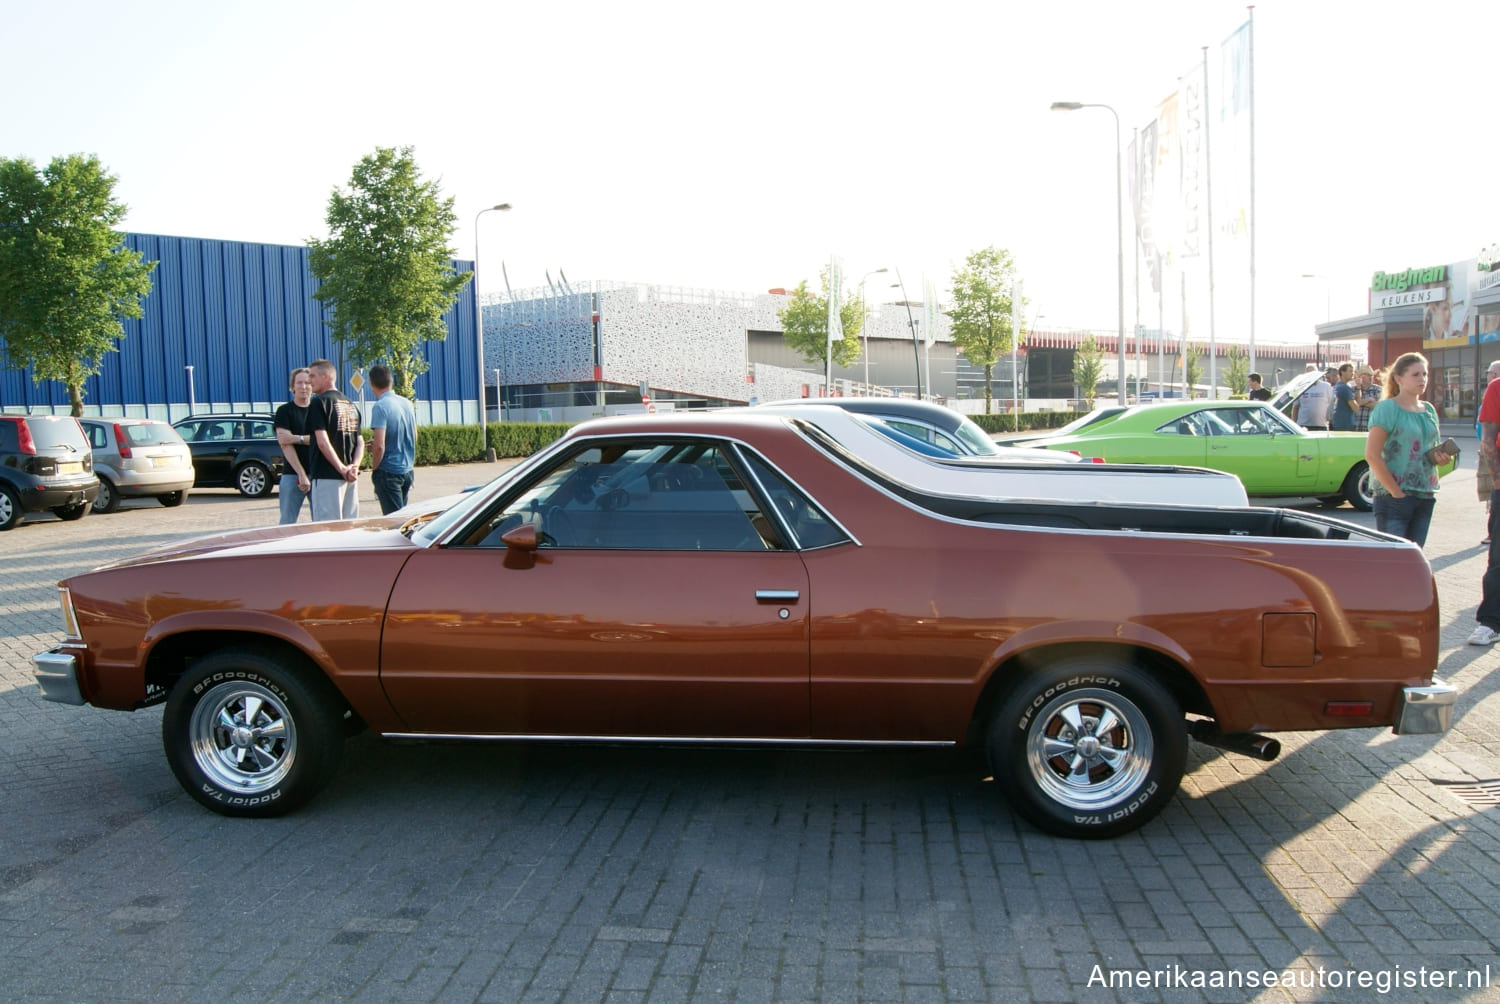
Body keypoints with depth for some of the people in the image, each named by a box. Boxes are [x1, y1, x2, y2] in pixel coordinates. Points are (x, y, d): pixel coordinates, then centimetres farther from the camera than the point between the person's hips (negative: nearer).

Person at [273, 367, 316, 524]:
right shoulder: (285, 411, 4)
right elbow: (285, 445, -7)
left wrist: (297, 438, -11)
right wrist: (302, 474, -15)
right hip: (292, 474, -2)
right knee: (287, 522, -2)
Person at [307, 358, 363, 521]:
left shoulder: (320, 402, -7)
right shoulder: (351, 405, 17)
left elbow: (323, 442, -16)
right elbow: (360, 442, 11)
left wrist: (342, 469, -14)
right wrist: (354, 466, -1)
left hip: (327, 476, -8)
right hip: (351, 478, 8)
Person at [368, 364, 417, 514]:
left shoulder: (380, 407, -17)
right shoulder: (407, 403, 5)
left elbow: (379, 446, -22)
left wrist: (374, 467, -6)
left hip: (389, 472, -7)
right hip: (407, 470, 7)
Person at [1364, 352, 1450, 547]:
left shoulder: (1429, 410, 14)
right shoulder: (1387, 408, -8)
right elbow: (1372, 455, -15)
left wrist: (1440, 457, 1)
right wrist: (1396, 492, -16)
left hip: (1425, 496, 7)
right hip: (1394, 498, -7)